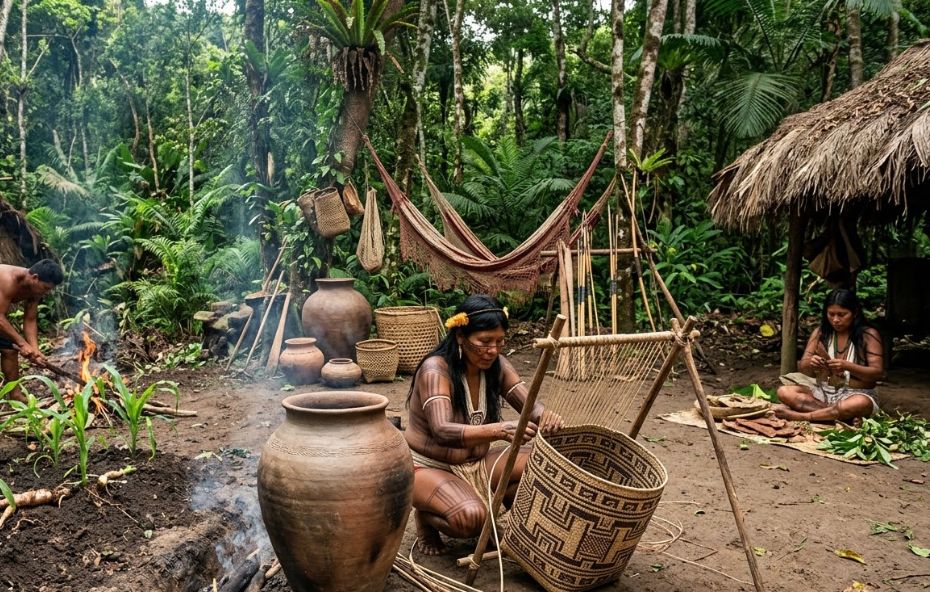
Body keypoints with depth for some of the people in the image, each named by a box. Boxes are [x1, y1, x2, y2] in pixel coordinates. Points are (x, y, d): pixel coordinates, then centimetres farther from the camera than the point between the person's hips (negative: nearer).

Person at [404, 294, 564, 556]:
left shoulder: (497, 365, -6)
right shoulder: (435, 368, -25)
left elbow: (531, 407, -12)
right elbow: (442, 430, -38)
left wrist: (546, 416, -38)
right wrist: (500, 430, -55)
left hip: (475, 463, 6)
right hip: (428, 467, -6)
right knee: (471, 516, -33)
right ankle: (425, 516, 0)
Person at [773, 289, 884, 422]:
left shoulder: (868, 335, -4)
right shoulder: (820, 332, 5)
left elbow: (878, 373, -9)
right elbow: (802, 367, 5)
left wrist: (847, 366, -26)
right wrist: (810, 363, -21)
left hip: (855, 394, -3)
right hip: (822, 391, 4)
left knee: (861, 404, -41)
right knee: (784, 392, -23)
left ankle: (800, 416, -33)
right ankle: (835, 414, -29)